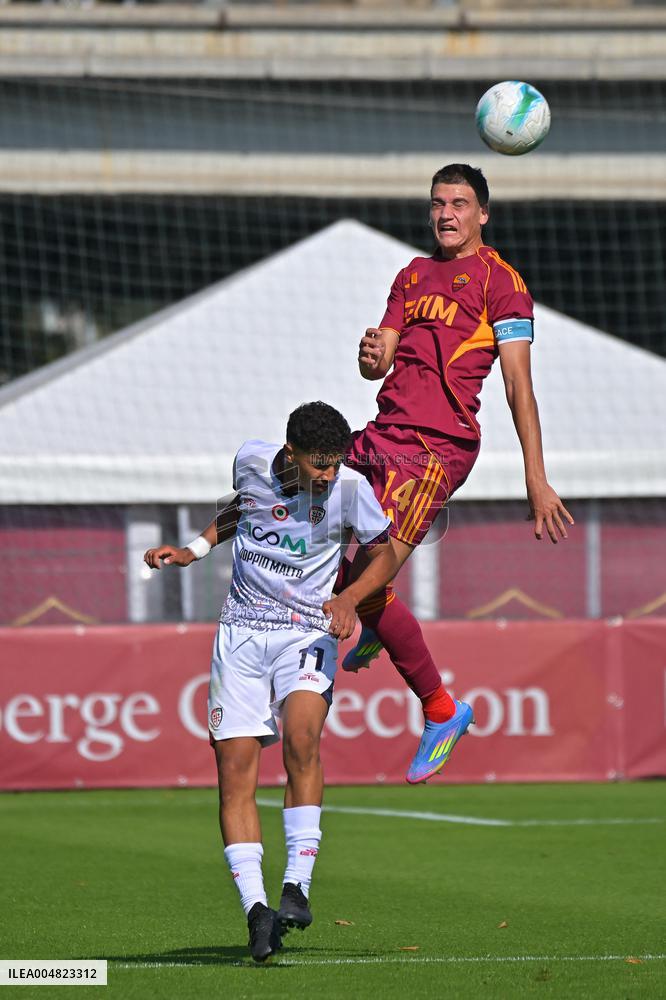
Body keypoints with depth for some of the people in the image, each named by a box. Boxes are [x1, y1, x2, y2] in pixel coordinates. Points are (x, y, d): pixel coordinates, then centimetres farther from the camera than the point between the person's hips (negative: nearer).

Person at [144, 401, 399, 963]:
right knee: (235, 765, -9)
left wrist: (349, 599, -10)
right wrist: (194, 550, 13)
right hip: (241, 631, 3)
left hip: (306, 632, -3)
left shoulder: (349, 489, -9)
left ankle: (297, 887, -24)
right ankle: (256, 908, -9)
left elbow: (386, 554, 5)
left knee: (301, 736, -29)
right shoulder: (252, 461, -3)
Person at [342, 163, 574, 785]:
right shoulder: (414, 275, 20)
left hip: (437, 447, -8)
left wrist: (536, 480, -14)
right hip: (382, 434, 8)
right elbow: (378, 366, 17)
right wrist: (371, 355, -10)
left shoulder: (500, 281, -3)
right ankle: (376, 628, 35)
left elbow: (519, 384, -9)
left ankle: (441, 711, 0)